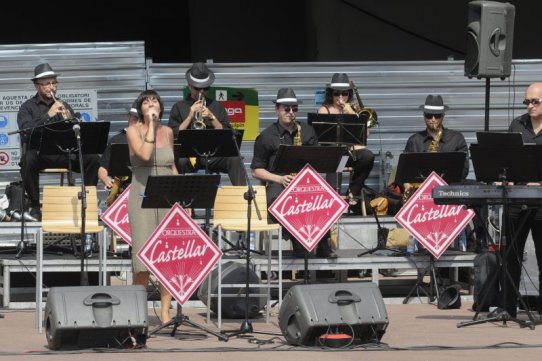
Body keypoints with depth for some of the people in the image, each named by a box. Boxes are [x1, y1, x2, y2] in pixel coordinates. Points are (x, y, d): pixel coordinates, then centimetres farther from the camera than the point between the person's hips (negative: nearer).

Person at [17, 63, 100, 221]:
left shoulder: (64, 106, 16)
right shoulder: (27, 107, 6)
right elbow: (26, 130, -14)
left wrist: (69, 119, -12)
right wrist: (48, 115, -22)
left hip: (64, 154, 3)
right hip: (39, 153, -3)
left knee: (93, 159, -20)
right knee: (28, 160, -37)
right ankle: (35, 206, -22)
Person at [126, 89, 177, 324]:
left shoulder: (168, 132, 12)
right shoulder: (134, 130, -2)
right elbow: (145, 154, -20)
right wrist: (151, 126, -14)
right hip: (143, 197, -4)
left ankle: (165, 313, 6)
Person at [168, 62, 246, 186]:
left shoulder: (217, 106, 19)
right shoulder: (179, 107, 14)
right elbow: (173, 135, 1)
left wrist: (212, 117, -4)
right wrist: (190, 116, -5)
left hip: (214, 154, 2)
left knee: (235, 160, -28)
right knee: (181, 162, -37)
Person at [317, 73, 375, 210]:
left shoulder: (354, 109, 19)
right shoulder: (325, 110, 12)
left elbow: (366, 132, 7)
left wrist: (352, 113, -1)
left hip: (353, 149, 3)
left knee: (368, 156, -30)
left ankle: (353, 192, -14)